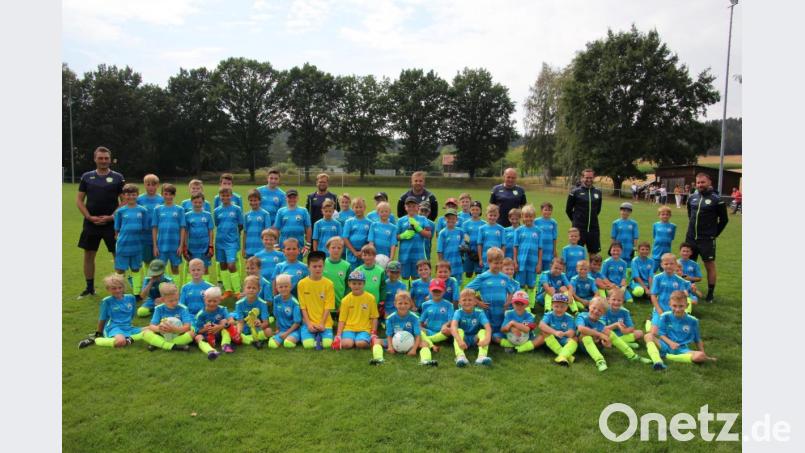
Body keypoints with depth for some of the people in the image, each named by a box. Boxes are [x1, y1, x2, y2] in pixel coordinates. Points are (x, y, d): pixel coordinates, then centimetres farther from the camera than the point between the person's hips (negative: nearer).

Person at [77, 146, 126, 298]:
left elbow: (124, 201, 0)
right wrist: (89, 217, -6)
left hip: (112, 223, -2)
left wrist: (112, 217, -11)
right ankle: (89, 288, 20)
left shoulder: (118, 178, 1)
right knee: (88, 255, 7)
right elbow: (79, 200, 7)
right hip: (90, 223, 2)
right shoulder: (87, 177, 7)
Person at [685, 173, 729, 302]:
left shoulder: (716, 199, -8)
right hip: (690, 238, 5)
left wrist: (713, 233, 0)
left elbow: (724, 219, -2)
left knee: (710, 265, 3)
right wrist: (693, 228, 14)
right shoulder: (692, 198, 6)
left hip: (707, 240, -5)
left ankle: (710, 294, 13)